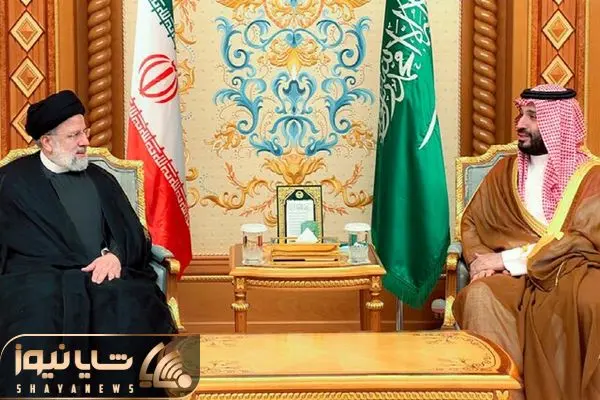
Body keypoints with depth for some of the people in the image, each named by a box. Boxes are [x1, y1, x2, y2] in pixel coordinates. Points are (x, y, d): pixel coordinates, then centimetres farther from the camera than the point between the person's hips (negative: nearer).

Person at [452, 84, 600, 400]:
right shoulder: (506, 170, 16)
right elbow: (471, 221, 16)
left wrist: (509, 258, -14)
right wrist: (478, 258, -8)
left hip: (572, 270, -2)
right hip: (517, 275, 3)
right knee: (480, 296, -32)